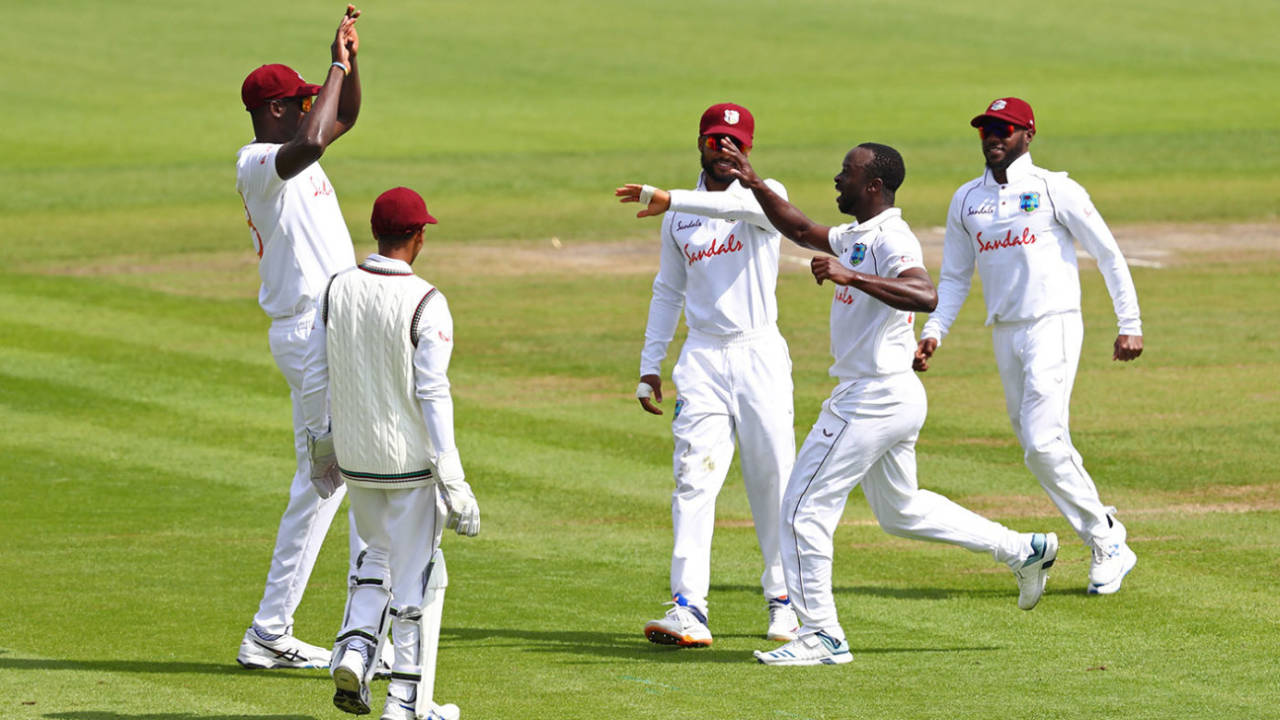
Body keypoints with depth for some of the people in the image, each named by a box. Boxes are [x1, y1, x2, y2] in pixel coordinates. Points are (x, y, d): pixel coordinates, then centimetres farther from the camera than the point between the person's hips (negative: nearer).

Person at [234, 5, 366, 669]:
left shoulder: (287, 159, 16)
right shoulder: (257, 163, -15)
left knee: (319, 482, 11)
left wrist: (350, 60, 10)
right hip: (316, 333, -10)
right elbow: (310, 142, -37)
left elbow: (344, 117, 29)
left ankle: (271, 635, 13)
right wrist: (335, 70, -23)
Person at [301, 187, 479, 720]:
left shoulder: (337, 290, -1)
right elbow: (432, 393, -19)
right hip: (412, 457, -5)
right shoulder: (426, 304, -16)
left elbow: (314, 375, 4)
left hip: (355, 457, 5)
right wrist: (453, 482, -17)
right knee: (417, 573, 6)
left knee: (380, 554, 25)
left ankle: (353, 655, 5)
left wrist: (320, 445, 18)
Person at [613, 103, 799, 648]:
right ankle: (688, 608, -19)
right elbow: (668, 292, 19)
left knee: (773, 480, 1)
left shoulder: (765, 195, 0)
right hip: (702, 358, 3)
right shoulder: (679, 217, 14)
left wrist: (668, 199, -34)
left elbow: (739, 205, -25)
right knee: (694, 478, -10)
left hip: (760, 355, -3)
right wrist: (649, 366, 12)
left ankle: (784, 600, 17)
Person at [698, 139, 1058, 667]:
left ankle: (821, 636, -2)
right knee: (900, 512, 23)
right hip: (894, 400, 11)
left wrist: (852, 277, -41)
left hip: (875, 400, -11)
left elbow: (925, 296, -36)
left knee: (805, 508, -6)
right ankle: (1021, 550, 26)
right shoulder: (856, 237, 13)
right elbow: (802, 231, 28)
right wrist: (755, 185, 18)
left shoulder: (890, 240, -18)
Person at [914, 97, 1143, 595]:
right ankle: (1106, 541, 14)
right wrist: (933, 332, 3)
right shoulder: (966, 200, 13)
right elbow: (954, 277, 17)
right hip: (1004, 333, 6)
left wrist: (1130, 325, -4)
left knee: (1042, 442, -17)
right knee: (1037, 446, 5)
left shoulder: (1055, 190, -3)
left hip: (1053, 326, -6)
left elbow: (1108, 254, -1)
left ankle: (1105, 538, -3)